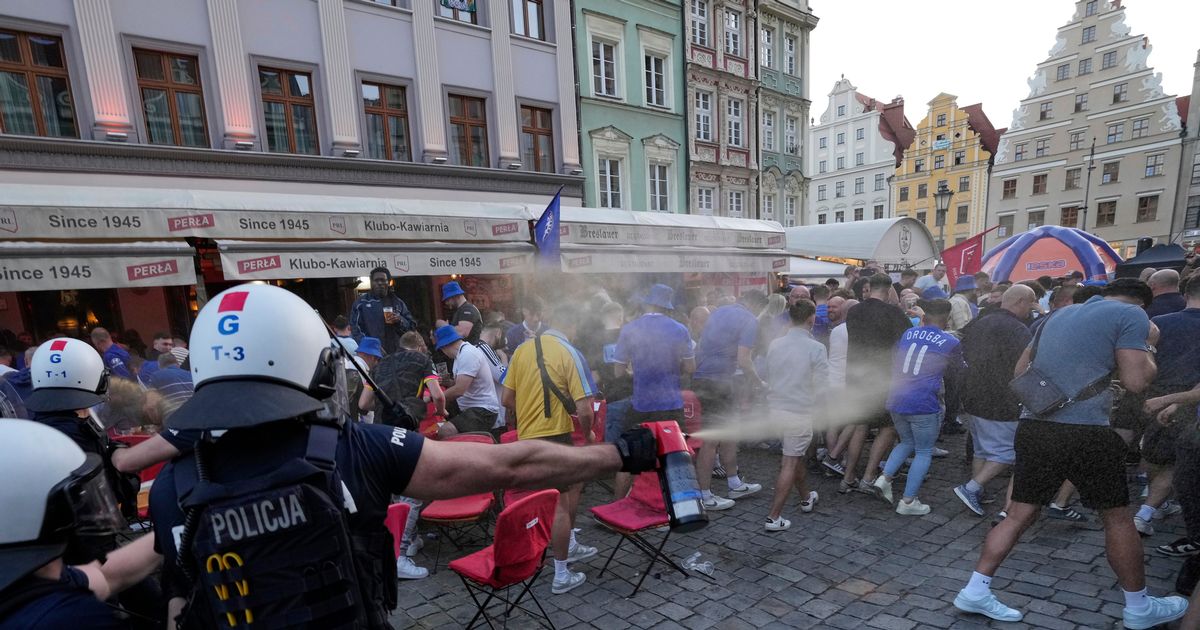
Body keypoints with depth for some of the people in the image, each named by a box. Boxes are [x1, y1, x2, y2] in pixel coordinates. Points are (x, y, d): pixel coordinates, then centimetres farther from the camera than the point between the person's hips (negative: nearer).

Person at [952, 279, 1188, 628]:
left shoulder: (1060, 314, 18)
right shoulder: (1132, 314, 1)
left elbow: (1020, 371, 22)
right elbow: (1136, 380, -4)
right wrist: (1146, 346, 12)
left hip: (1032, 426, 5)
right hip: (1085, 432, -5)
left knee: (1019, 515, 11)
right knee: (1118, 517, 17)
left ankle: (975, 591, 11)